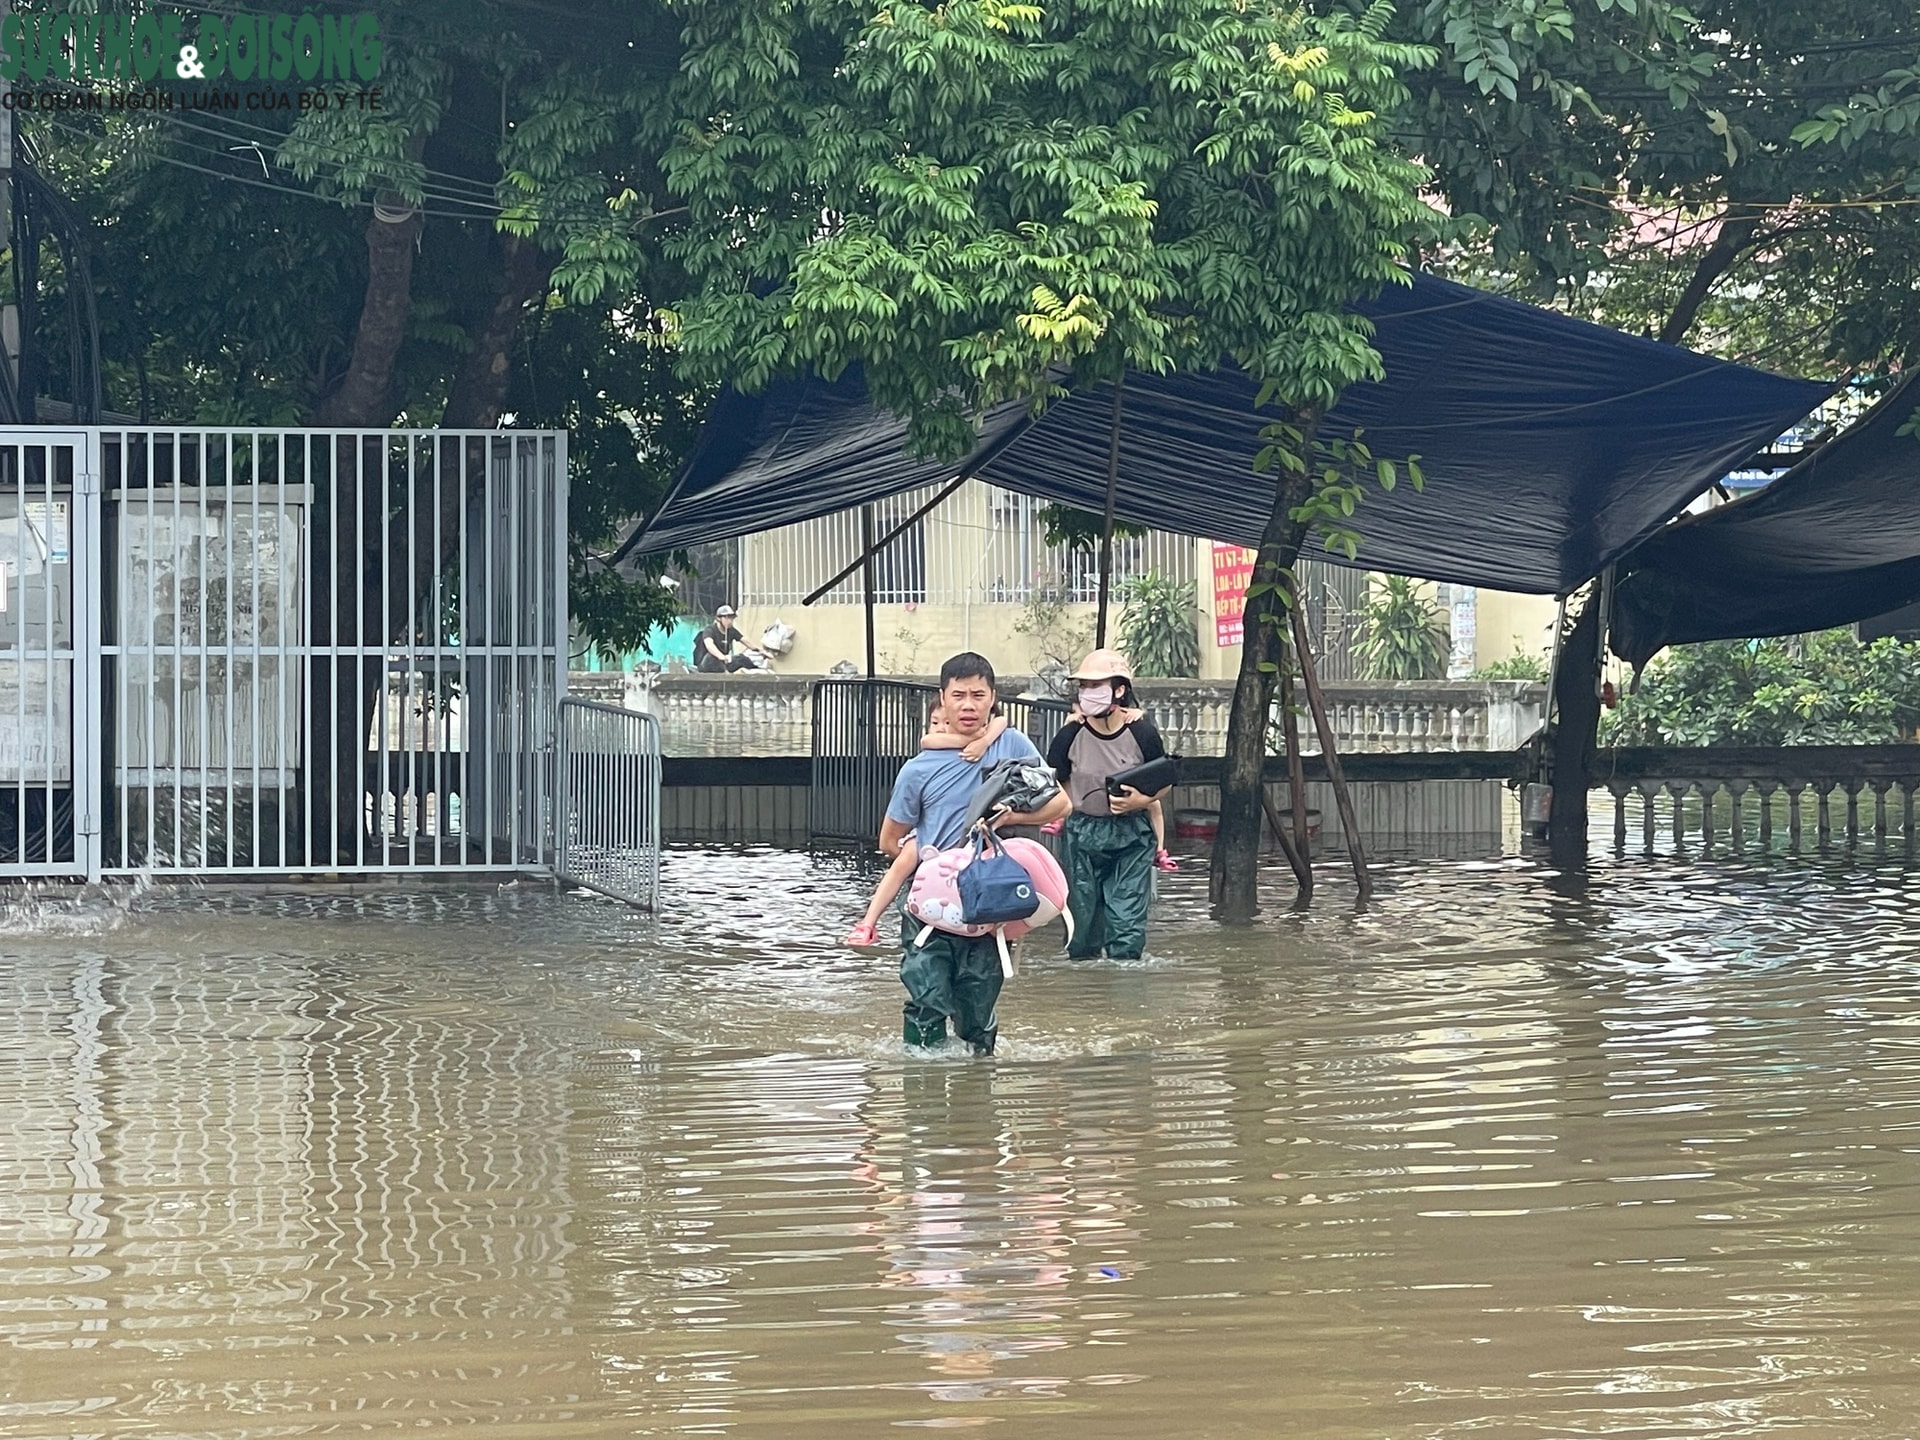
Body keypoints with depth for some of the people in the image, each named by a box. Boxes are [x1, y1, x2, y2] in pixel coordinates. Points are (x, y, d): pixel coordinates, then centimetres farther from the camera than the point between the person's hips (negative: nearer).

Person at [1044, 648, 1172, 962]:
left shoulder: (1142, 733, -9)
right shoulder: (1070, 736, -7)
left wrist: (1142, 800, -12)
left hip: (1131, 835, -1)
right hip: (1083, 835, 1)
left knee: (1127, 924, -7)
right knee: (1083, 922, 7)